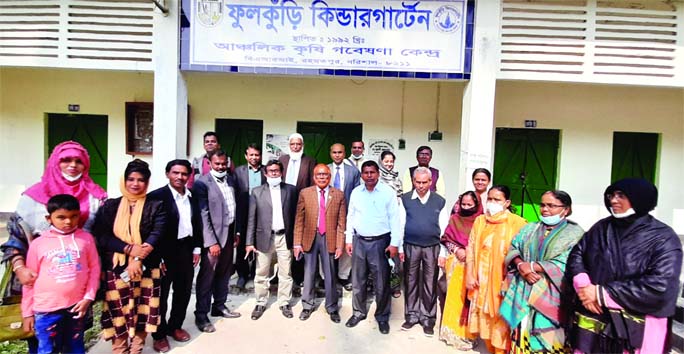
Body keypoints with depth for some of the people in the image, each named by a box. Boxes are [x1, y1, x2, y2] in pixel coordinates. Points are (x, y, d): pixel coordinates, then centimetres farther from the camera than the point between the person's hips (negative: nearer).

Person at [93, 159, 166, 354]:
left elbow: (157, 234, -8)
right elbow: (102, 236, -3)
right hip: (115, 269, 1)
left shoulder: (156, 206, 2)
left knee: (142, 314, 6)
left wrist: (138, 259, -19)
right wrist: (129, 249, -17)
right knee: (118, 315, 7)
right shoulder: (110, 206, 6)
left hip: (146, 269, -1)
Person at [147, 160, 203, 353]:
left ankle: (175, 326, 38)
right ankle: (159, 334, 28)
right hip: (165, 252, -5)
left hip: (186, 250, 6)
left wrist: (197, 248, 8)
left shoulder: (192, 197, 5)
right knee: (161, 294, 10)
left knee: (184, 292, 17)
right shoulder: (156, 196, -13)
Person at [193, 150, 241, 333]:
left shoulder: (230, 180, 9)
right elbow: (203, 215, -15)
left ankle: (219, 306, 33)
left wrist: (236, 232, 11)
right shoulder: (202, 183, -12)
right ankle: (201, 315, 15)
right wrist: (211, 242, -18)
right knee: (207, 276, 2)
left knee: (224, 273, 17)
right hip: (213, 235, -7)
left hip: (228, 233, 7)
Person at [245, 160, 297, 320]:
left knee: (285, 273, 8)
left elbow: (295, 214, 5)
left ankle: (284, 303, 25)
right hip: (264, 237, 0)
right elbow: (252, 218, 2)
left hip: (284, 237, 0)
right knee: (261, 274, 10)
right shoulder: (257, 192, 3)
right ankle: (261, 303, 28)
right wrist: (249, 242, -3)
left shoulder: (290, 190, 4)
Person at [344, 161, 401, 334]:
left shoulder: (388, 192, -7)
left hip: (380, 242, -3)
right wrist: (348, 240, 6)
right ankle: (359, 312, 33)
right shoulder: (355, 192, 4)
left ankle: (382, 317, 26)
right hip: (359, 241, 3)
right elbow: (350, 217, 9)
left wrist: (394, 243, -10)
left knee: (382, 282, 7)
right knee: (357, 280, 14)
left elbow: (394, 219, -7)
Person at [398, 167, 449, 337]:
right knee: (411, 282, 11)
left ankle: (428, 319, 23)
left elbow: (444, 229, 1)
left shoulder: (440, 201, -1)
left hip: (432, 248, 0)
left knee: (430, 284, 8)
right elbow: (400, 225, 0)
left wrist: (443, 253, -2)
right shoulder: (405, 200, -3)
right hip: (411, 247, 0)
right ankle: (411, 315, 27)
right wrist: (400, 248, -2)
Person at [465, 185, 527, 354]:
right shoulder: (480, 220, 7)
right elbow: (471, 248, 7)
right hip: (481, 280, 5)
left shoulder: (517, 223, -8)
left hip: (502, 281, -4)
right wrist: (469, 275, 1)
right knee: (484, 319, 16)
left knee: (501, 321, 4)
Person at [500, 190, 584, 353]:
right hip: (524, 295, 4)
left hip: (549, 297, -4)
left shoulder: (575, 233, -2)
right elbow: (513, 249, 8)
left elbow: (565, 265, -13)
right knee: (523, 339, 10)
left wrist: (532, 266, -14)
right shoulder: (529, 228, 14)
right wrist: (521, 265, -12)